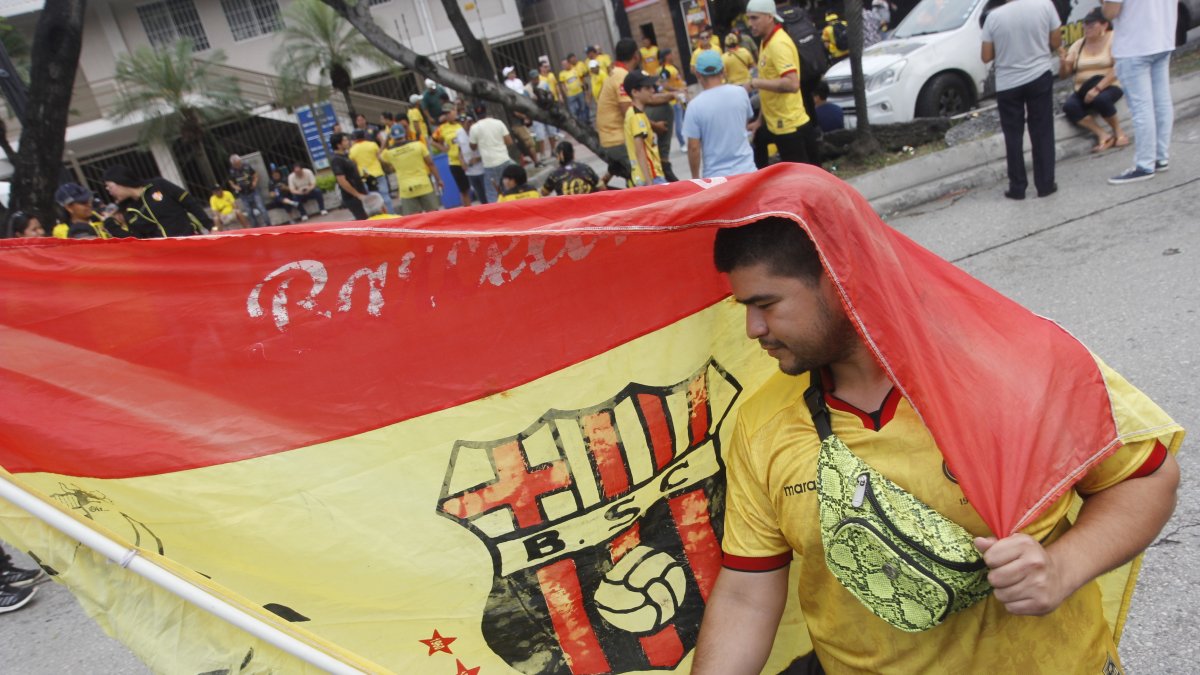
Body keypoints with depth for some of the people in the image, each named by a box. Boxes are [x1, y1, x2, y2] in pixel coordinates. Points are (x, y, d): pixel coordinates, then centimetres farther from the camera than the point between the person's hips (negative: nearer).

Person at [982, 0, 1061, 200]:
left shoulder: (994, 16, -8)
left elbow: (986, 56, -2)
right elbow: (1056, 43, 1)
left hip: (1007, 84, 0)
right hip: (1040, 77, 1)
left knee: (1013, 136, 8)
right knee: (1042, 133, 8)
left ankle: (1017, 187, 10)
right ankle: (1045, 185, 11)